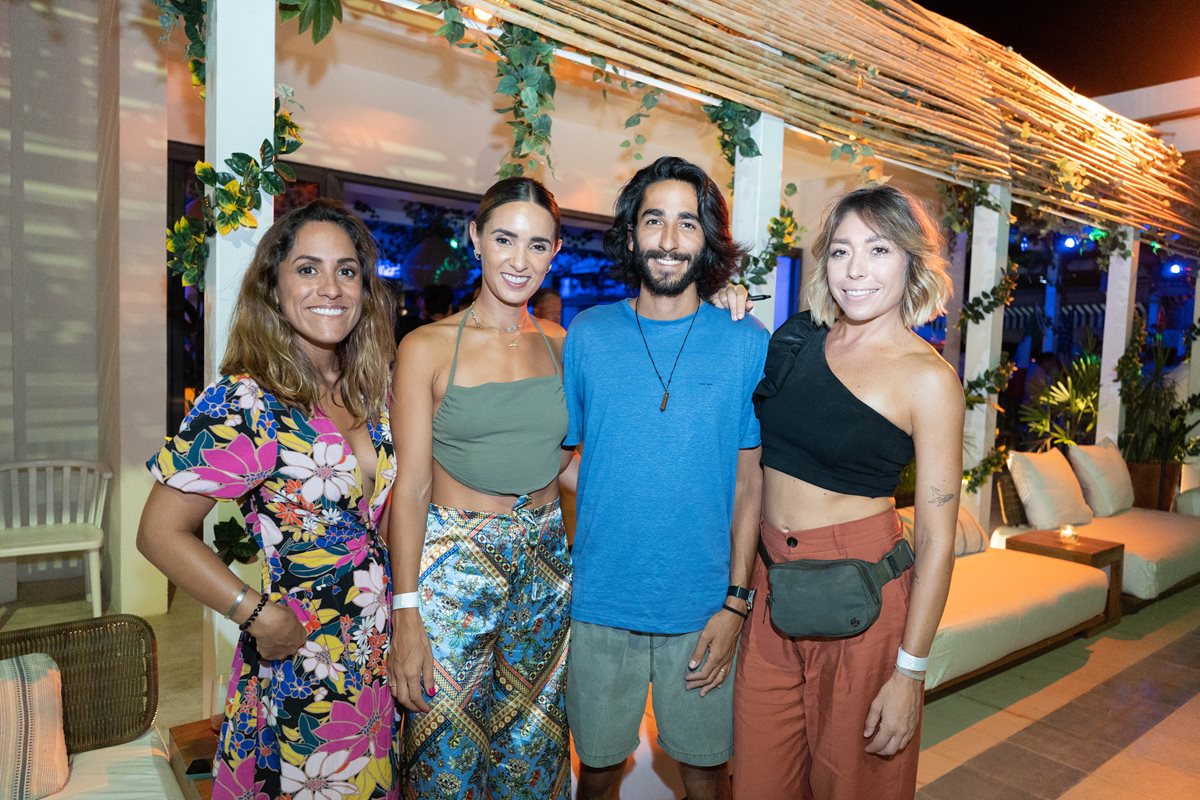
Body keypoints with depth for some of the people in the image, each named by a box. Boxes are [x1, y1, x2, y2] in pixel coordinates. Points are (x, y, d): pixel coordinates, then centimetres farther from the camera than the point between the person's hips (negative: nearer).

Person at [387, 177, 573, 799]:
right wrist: (406, 615, -11)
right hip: (452, 564, -3)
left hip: (545, 564, 4)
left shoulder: (561, 344, 4)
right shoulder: (427, 347, -8)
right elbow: (411, 487, -9)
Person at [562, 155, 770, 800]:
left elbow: (749, 480, -2)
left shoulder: (746, 343, -3)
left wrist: (736, 601, -6)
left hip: (702, 605, 0)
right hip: (600, 600, 1)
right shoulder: (588, 335, -1)